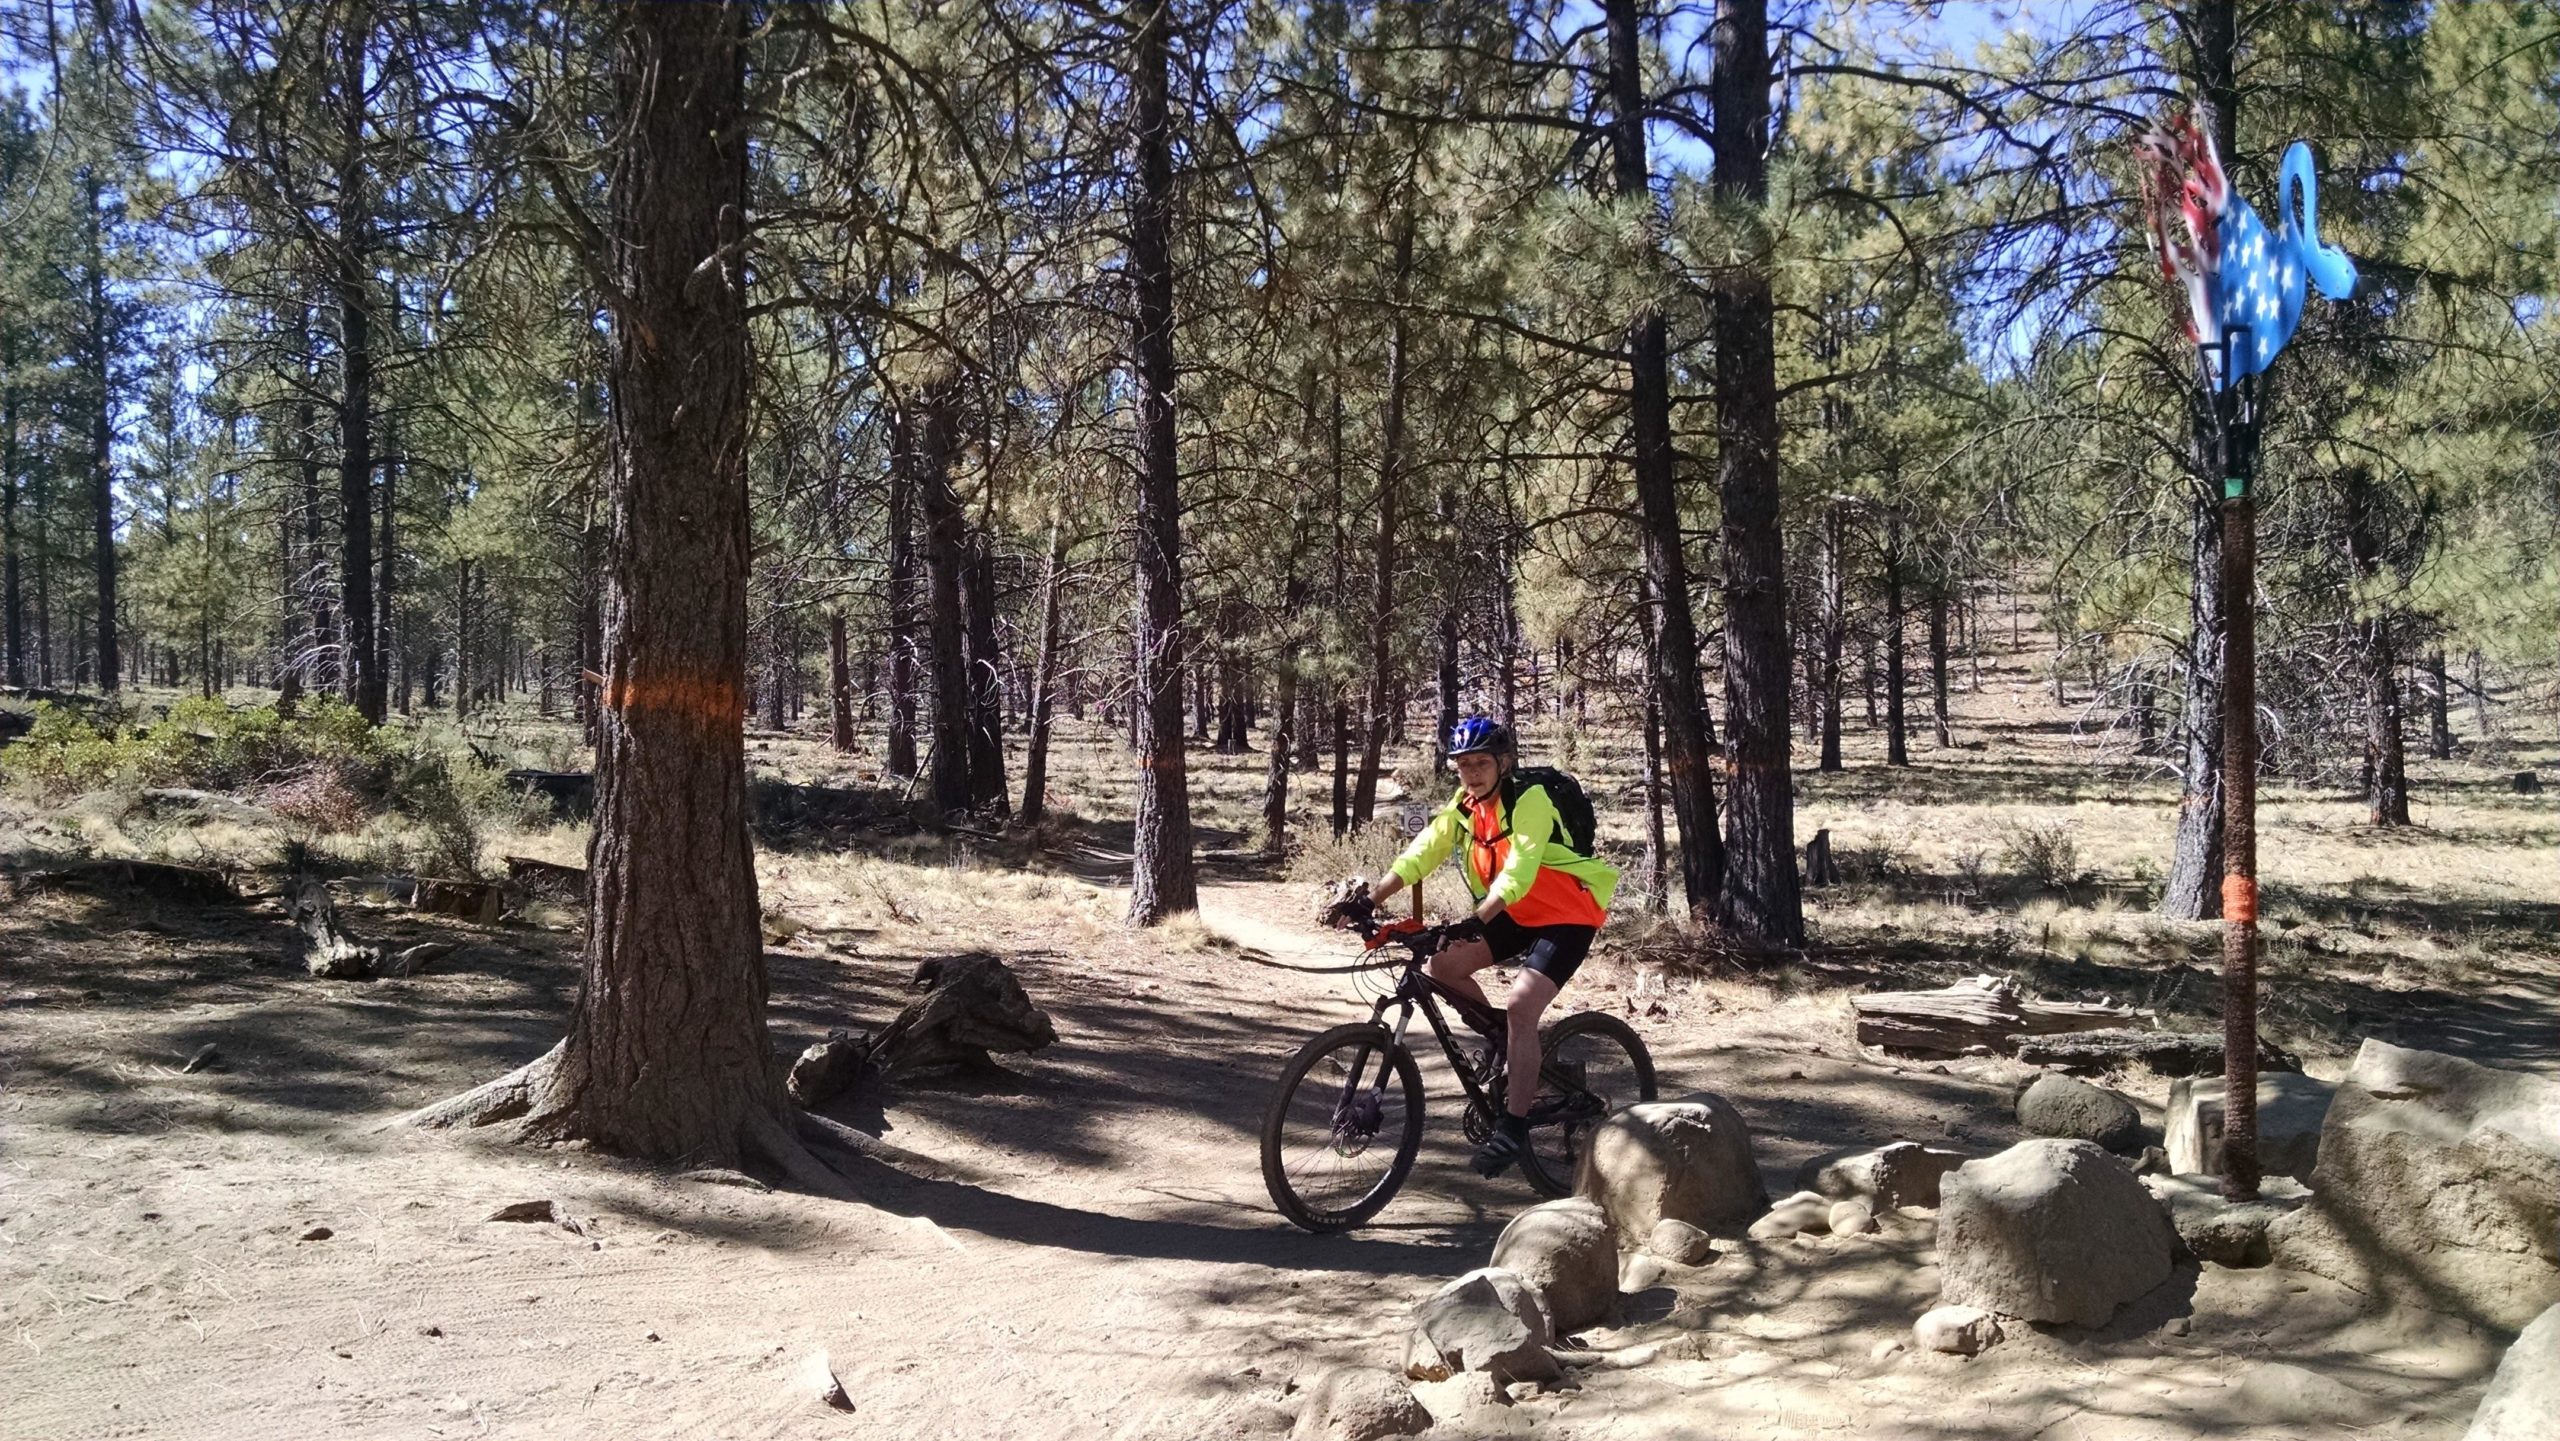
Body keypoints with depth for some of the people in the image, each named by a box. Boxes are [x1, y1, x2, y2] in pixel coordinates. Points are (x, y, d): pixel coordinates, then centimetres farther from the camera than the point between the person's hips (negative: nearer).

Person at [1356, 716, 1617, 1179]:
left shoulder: (1529, 801, -23)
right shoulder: (1464, 805, -1)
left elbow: (1519, 871, -34)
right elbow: (1420, 853, -8)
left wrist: (1475, 920, -48)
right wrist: (1369, 900, -19)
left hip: (1568, 914, -8)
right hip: (1519, 913, 8)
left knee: (1519, 1006, -23)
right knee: (1445, 965, -5)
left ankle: (1514, 1126, -13)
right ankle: (1508, 1046, 16)